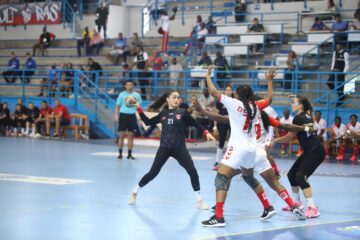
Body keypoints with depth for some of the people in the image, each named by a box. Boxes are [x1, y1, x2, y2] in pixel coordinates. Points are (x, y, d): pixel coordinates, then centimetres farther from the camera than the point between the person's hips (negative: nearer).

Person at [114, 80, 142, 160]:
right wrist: (116, 115, -5)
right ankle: (120, 153, 4)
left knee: (131, 135, 3)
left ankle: (129, 154, 9)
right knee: (121, 135, -2)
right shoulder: (122, 94, 4)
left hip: (132, 116, 1)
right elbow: (118, 105, 5)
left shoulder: (136, 95, 6)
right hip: (123, 115, -1)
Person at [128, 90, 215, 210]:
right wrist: (139, 109, 6)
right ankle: (135, 192, 25)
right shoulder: (163, 114, 8)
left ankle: (199, 200, 0)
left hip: (179, 148, -1)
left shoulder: (183, 113, 3)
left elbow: (196, 124, 5)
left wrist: (206, 133, -8)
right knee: (153, 173, 3)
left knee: (192, 171, -13)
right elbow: (148, 122, 12)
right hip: (164, 148, 1)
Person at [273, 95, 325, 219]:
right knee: (292, 174, 16)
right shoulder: (307, 116, 12)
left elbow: (289, 137, -8)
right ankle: (297, 203, 31)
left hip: (315, 152, -10)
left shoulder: (299, 118, -15)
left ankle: (312, 208, -24)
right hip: (310, 151, 10)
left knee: (301, 177, -21)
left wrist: (275, 140, 6)